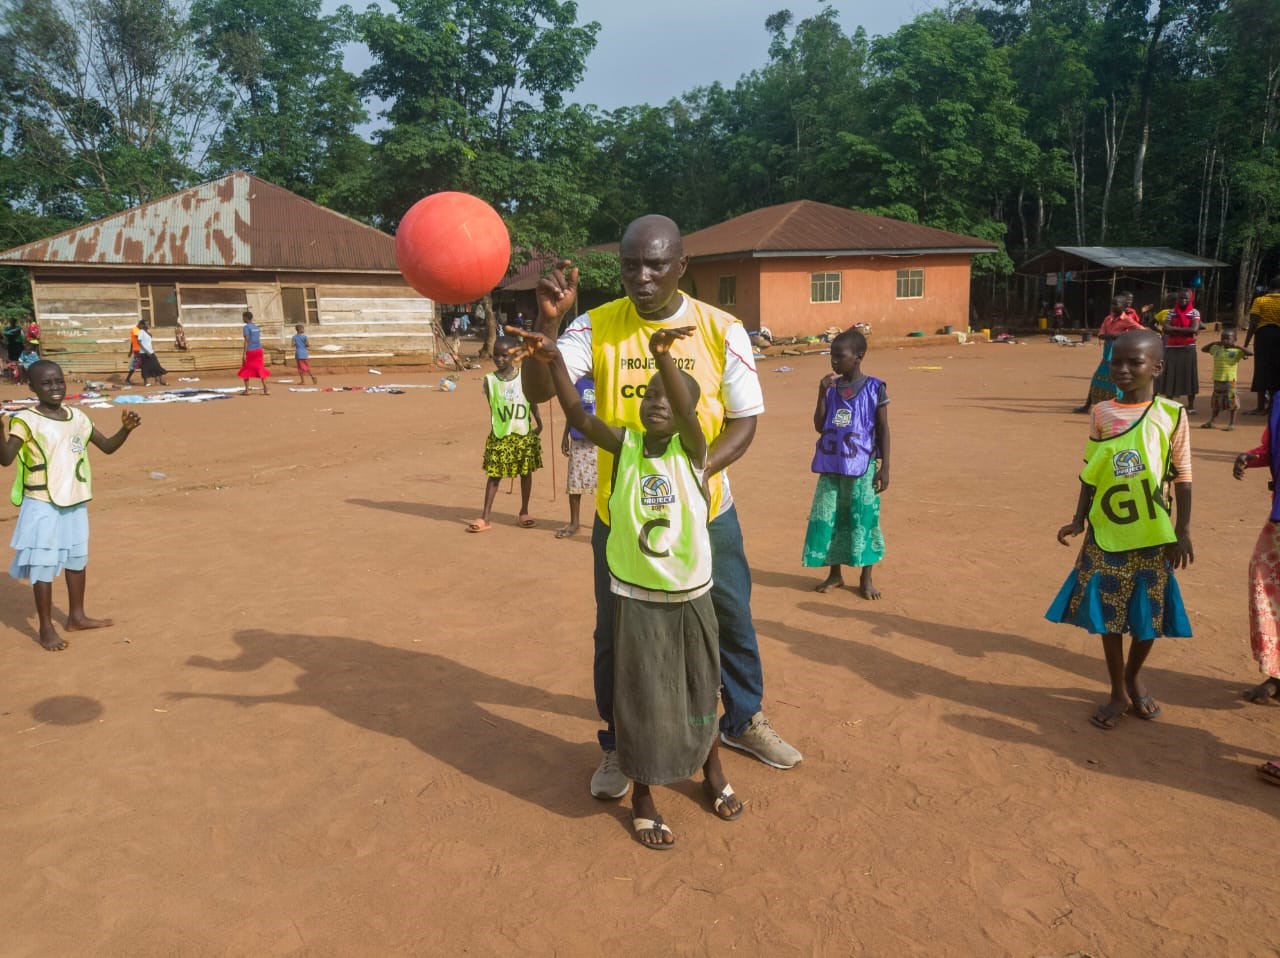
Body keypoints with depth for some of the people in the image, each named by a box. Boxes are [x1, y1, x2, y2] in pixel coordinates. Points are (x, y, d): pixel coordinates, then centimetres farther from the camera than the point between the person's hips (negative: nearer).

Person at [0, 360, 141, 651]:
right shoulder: (26, 420, -14)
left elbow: (108, 446, 11)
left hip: (76, 503, 6)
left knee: (77, 559, 17)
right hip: (42, 506, -6)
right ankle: (46, 628, 11)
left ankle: (76, 617, 32)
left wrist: (126, 429, -6)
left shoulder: (77, 417, 4)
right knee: (44, 564, 0)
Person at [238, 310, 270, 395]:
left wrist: (244, 354, -16)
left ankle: (247, 390, 4)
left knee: (246, 370, 6)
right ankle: (265, 389, -5)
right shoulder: (256, 327, 14)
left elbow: (246, 341, -15)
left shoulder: (246, 327, -8)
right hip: (259, 350, 6)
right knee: (260, 369, 4)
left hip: (250, 351, -6)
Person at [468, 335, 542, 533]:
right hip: (499, 435, -1)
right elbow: (492, 405, -3)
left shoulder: (524, 376, -1)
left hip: (524, 434, 2)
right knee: (494, 474, 0)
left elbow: (532, 401, 8)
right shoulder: (490, 380, -4)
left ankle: (524, 512, 25)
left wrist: (538, 422, 8)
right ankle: (485, 517, 3)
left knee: (526, 472, 10)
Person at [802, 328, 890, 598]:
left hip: (862, 467, -4)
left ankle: (866, 579, 17)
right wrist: (823, 393, -10)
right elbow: (819, 426, 1)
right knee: (828, 519, 7)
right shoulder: (831, 387, 5)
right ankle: (835, 574, 23)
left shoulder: (874, 388, -5)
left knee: (864, 520, 3)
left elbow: (883, 429, -2)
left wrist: (884, 467, -5)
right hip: (832, 467, 4)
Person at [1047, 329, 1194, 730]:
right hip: (1107, 534, 1)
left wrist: (1183, 531, -4)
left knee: (1149, 615, 11)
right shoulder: (1102, 413, -1)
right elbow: (1090, 474, 5)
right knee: (1109, 614, 8)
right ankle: (1119, 693, 25)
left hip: (1153, 535, -1)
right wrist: (1079, 520, 0)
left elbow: (1182, 477, -1)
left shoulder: (1171, 415, -5)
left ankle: (1134, 677, 38)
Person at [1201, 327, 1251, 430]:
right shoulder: (1216, 349, 6)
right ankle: (1210, 422, 27)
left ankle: (1231, 424, 11)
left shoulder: (1236, 351, -7)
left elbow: (1250, 353, -18)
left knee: (1231, 402, 2)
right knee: (1215, 402, 15)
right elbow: (1203, 349, 16)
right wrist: (1214, 343, 4)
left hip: (1229, 381, -4)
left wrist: (1237, 346, -17)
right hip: (1217, 380, 5)